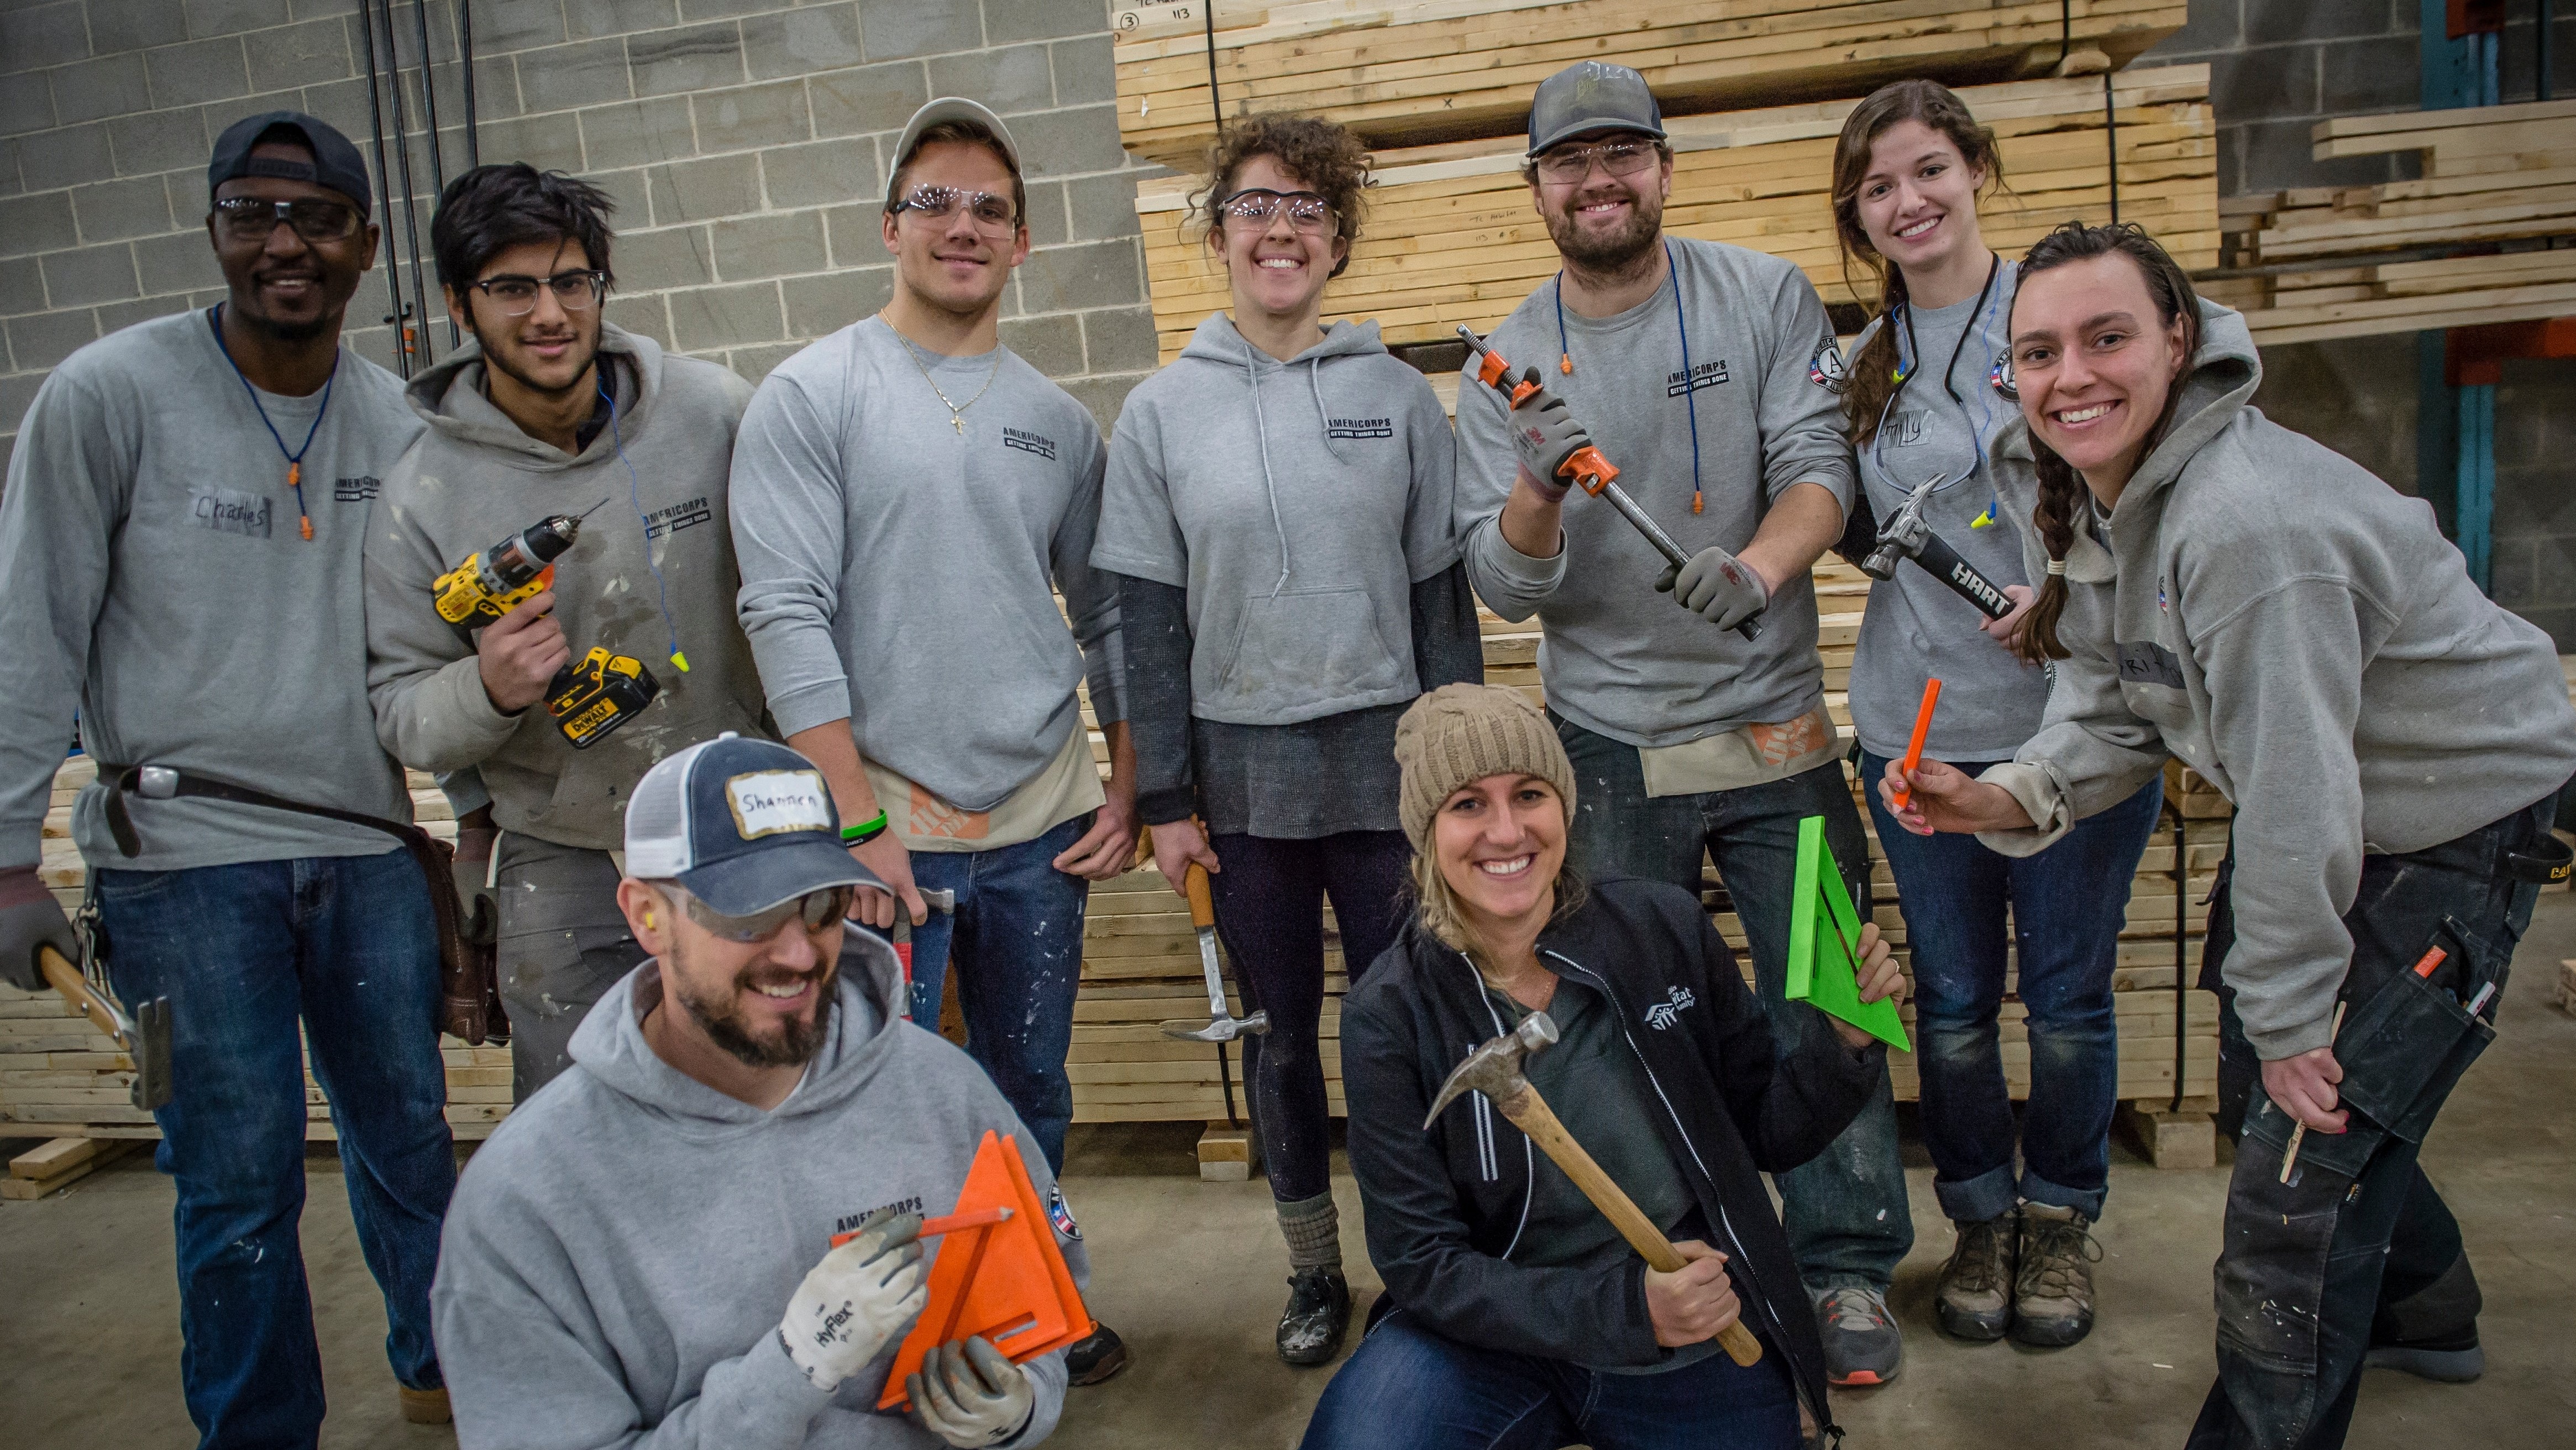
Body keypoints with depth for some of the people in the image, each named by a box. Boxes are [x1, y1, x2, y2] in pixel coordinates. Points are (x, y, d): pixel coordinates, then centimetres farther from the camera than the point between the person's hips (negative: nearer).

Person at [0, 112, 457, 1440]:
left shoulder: (398, 419, 5)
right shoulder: (110, 393, -6)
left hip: (368, 844, 4)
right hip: (183, 856, -3)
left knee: (410, 1136, 15)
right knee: (240, 1182, 4)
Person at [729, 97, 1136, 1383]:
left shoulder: (1058, 422, 9)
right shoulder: (812, 397, -4)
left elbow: (1110, 616, 13)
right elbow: (786, 615, -11)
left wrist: (1126, 792, 6)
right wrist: (856, 820, -15)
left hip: (1041, 824, 4)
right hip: (884, 820, -4)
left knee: (1032, 1094, 16)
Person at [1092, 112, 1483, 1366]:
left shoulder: (1398, 396, 2)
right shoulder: (1161, 414, 2)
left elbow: (1442, 595, 3)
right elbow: (1146, 619, 1)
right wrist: (1164, 799, -2)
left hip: (1385, 759, 0)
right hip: (1241, 770, 1)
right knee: (1278, 1029, 11)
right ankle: (1314, 1269, 29)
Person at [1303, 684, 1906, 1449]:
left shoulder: (1666, 928, -9)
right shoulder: (1388, 1016, -14)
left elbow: (1769, 1135, 2)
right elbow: (1423, 1264, -13)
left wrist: (1845, 1041, -17)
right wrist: (1625, 1307, -25)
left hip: (1705, 1352, 3)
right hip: (1500, 1331, -2)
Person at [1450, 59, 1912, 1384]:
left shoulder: (1765, 298, 0)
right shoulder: (1510, 361, 0)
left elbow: (1819, 468, -9)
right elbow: (1503, 587, -3)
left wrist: (1752, 571, -30)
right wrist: (1537, 493, -24)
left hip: (1772, 727, 0)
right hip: (1608, 746, 1)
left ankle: (1847, 1274, 24)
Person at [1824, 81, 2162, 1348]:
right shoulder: (1864, 364, 7)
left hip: (2081, 719, -2)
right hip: (1920, 724, 3)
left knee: (2069, 994, 9)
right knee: (1953, 999, 11)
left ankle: (2061, 1216, 31)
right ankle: (1980, 1215, 31)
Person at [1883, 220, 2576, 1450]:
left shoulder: (2249, 523, -34)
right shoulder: (2085, 491, -5)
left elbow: (2297, 796, -29)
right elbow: (2117, 704, 3)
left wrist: (2289, 1016, -19)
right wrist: (2014, 797, -17)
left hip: (2448, 821, -9)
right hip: (2311, 804, 9)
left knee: (2307, 1151, -8)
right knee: (2256, 1089, 21)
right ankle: (2421, 1301, 51)